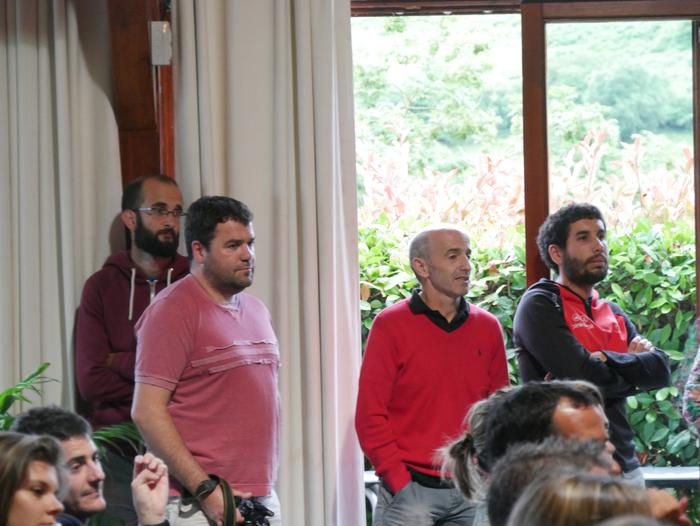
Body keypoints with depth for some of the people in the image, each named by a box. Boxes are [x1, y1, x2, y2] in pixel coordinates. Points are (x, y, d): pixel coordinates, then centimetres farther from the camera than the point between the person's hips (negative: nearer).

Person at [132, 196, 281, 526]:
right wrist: (205, 490, -17)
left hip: (263, 498, 7)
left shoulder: (256, 310, 15)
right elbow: (147, 412, -14)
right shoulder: (174, 310, -8)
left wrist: (268, 483, 16)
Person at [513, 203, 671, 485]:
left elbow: (661, 370, 4)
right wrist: (635, 368, 1)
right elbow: (588, 379, -16)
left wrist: (608, 360, -11)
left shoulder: (613, 313, 18)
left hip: (624, 464, 7)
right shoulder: (539, 305, -5)